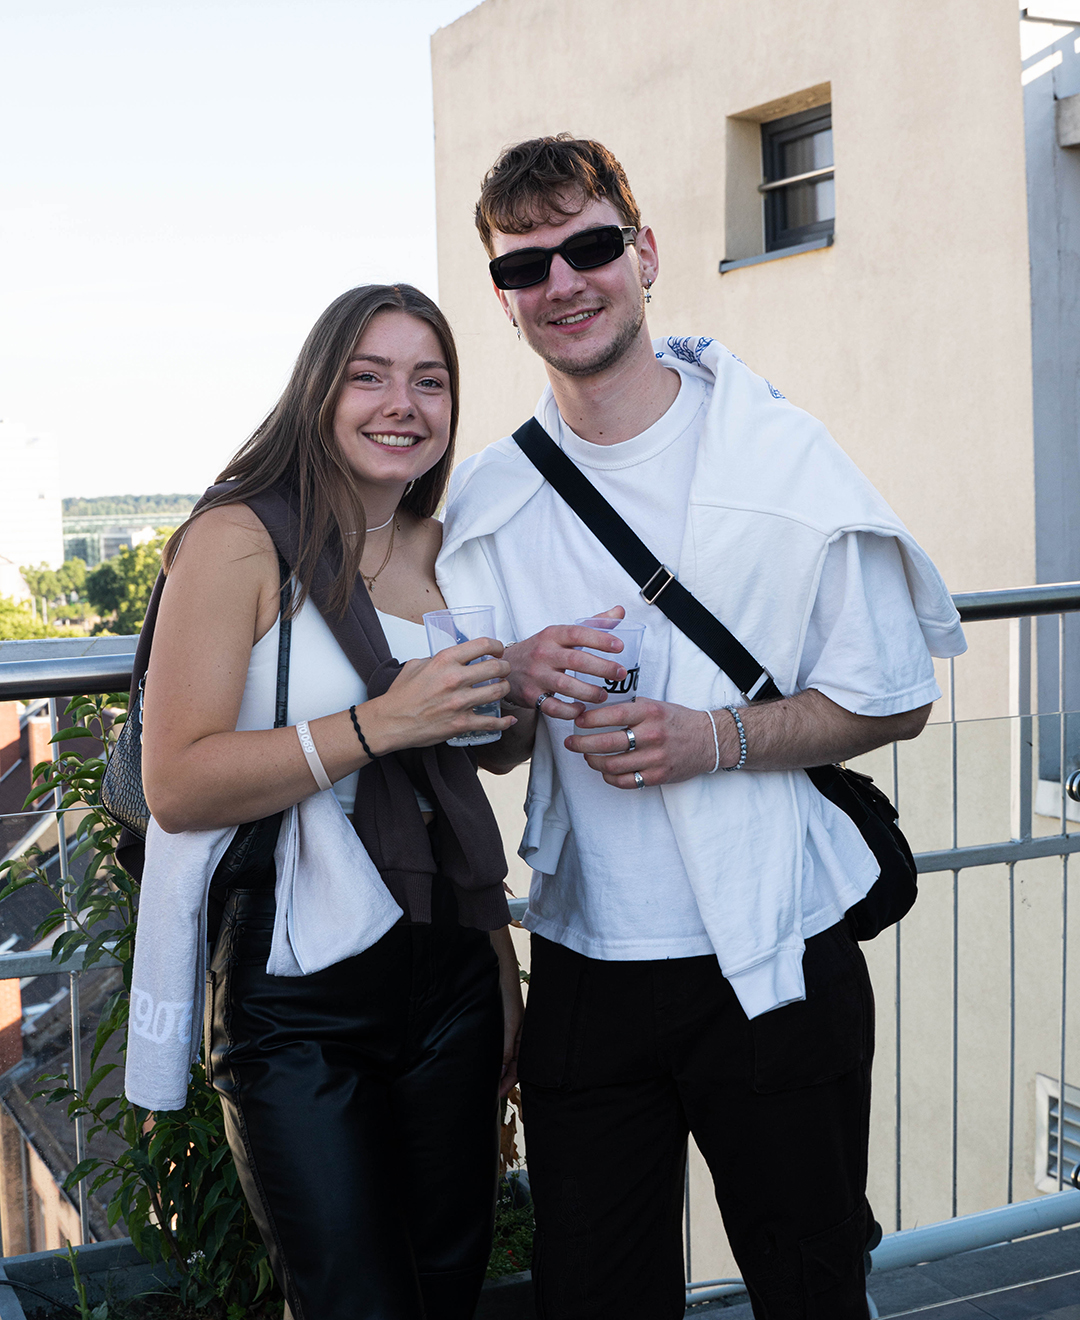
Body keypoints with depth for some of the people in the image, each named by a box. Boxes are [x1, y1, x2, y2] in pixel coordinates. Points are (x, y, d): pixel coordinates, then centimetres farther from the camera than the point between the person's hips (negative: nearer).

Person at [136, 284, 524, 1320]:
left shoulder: (442, 552, 9)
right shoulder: (240, 537, -9)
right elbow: (177, 785, -17)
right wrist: (378, 726, -24)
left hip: (450, 981, 6)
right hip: (301, 1003, -5)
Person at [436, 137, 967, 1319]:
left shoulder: (782, 455, -5)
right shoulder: (487, 499, 3)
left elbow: (895, 696, -3)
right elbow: (481, 752, 10)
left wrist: (718, 739, -18)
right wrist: (518, 687, -13)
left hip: (779, 967, -2)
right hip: (583, 981, 3)